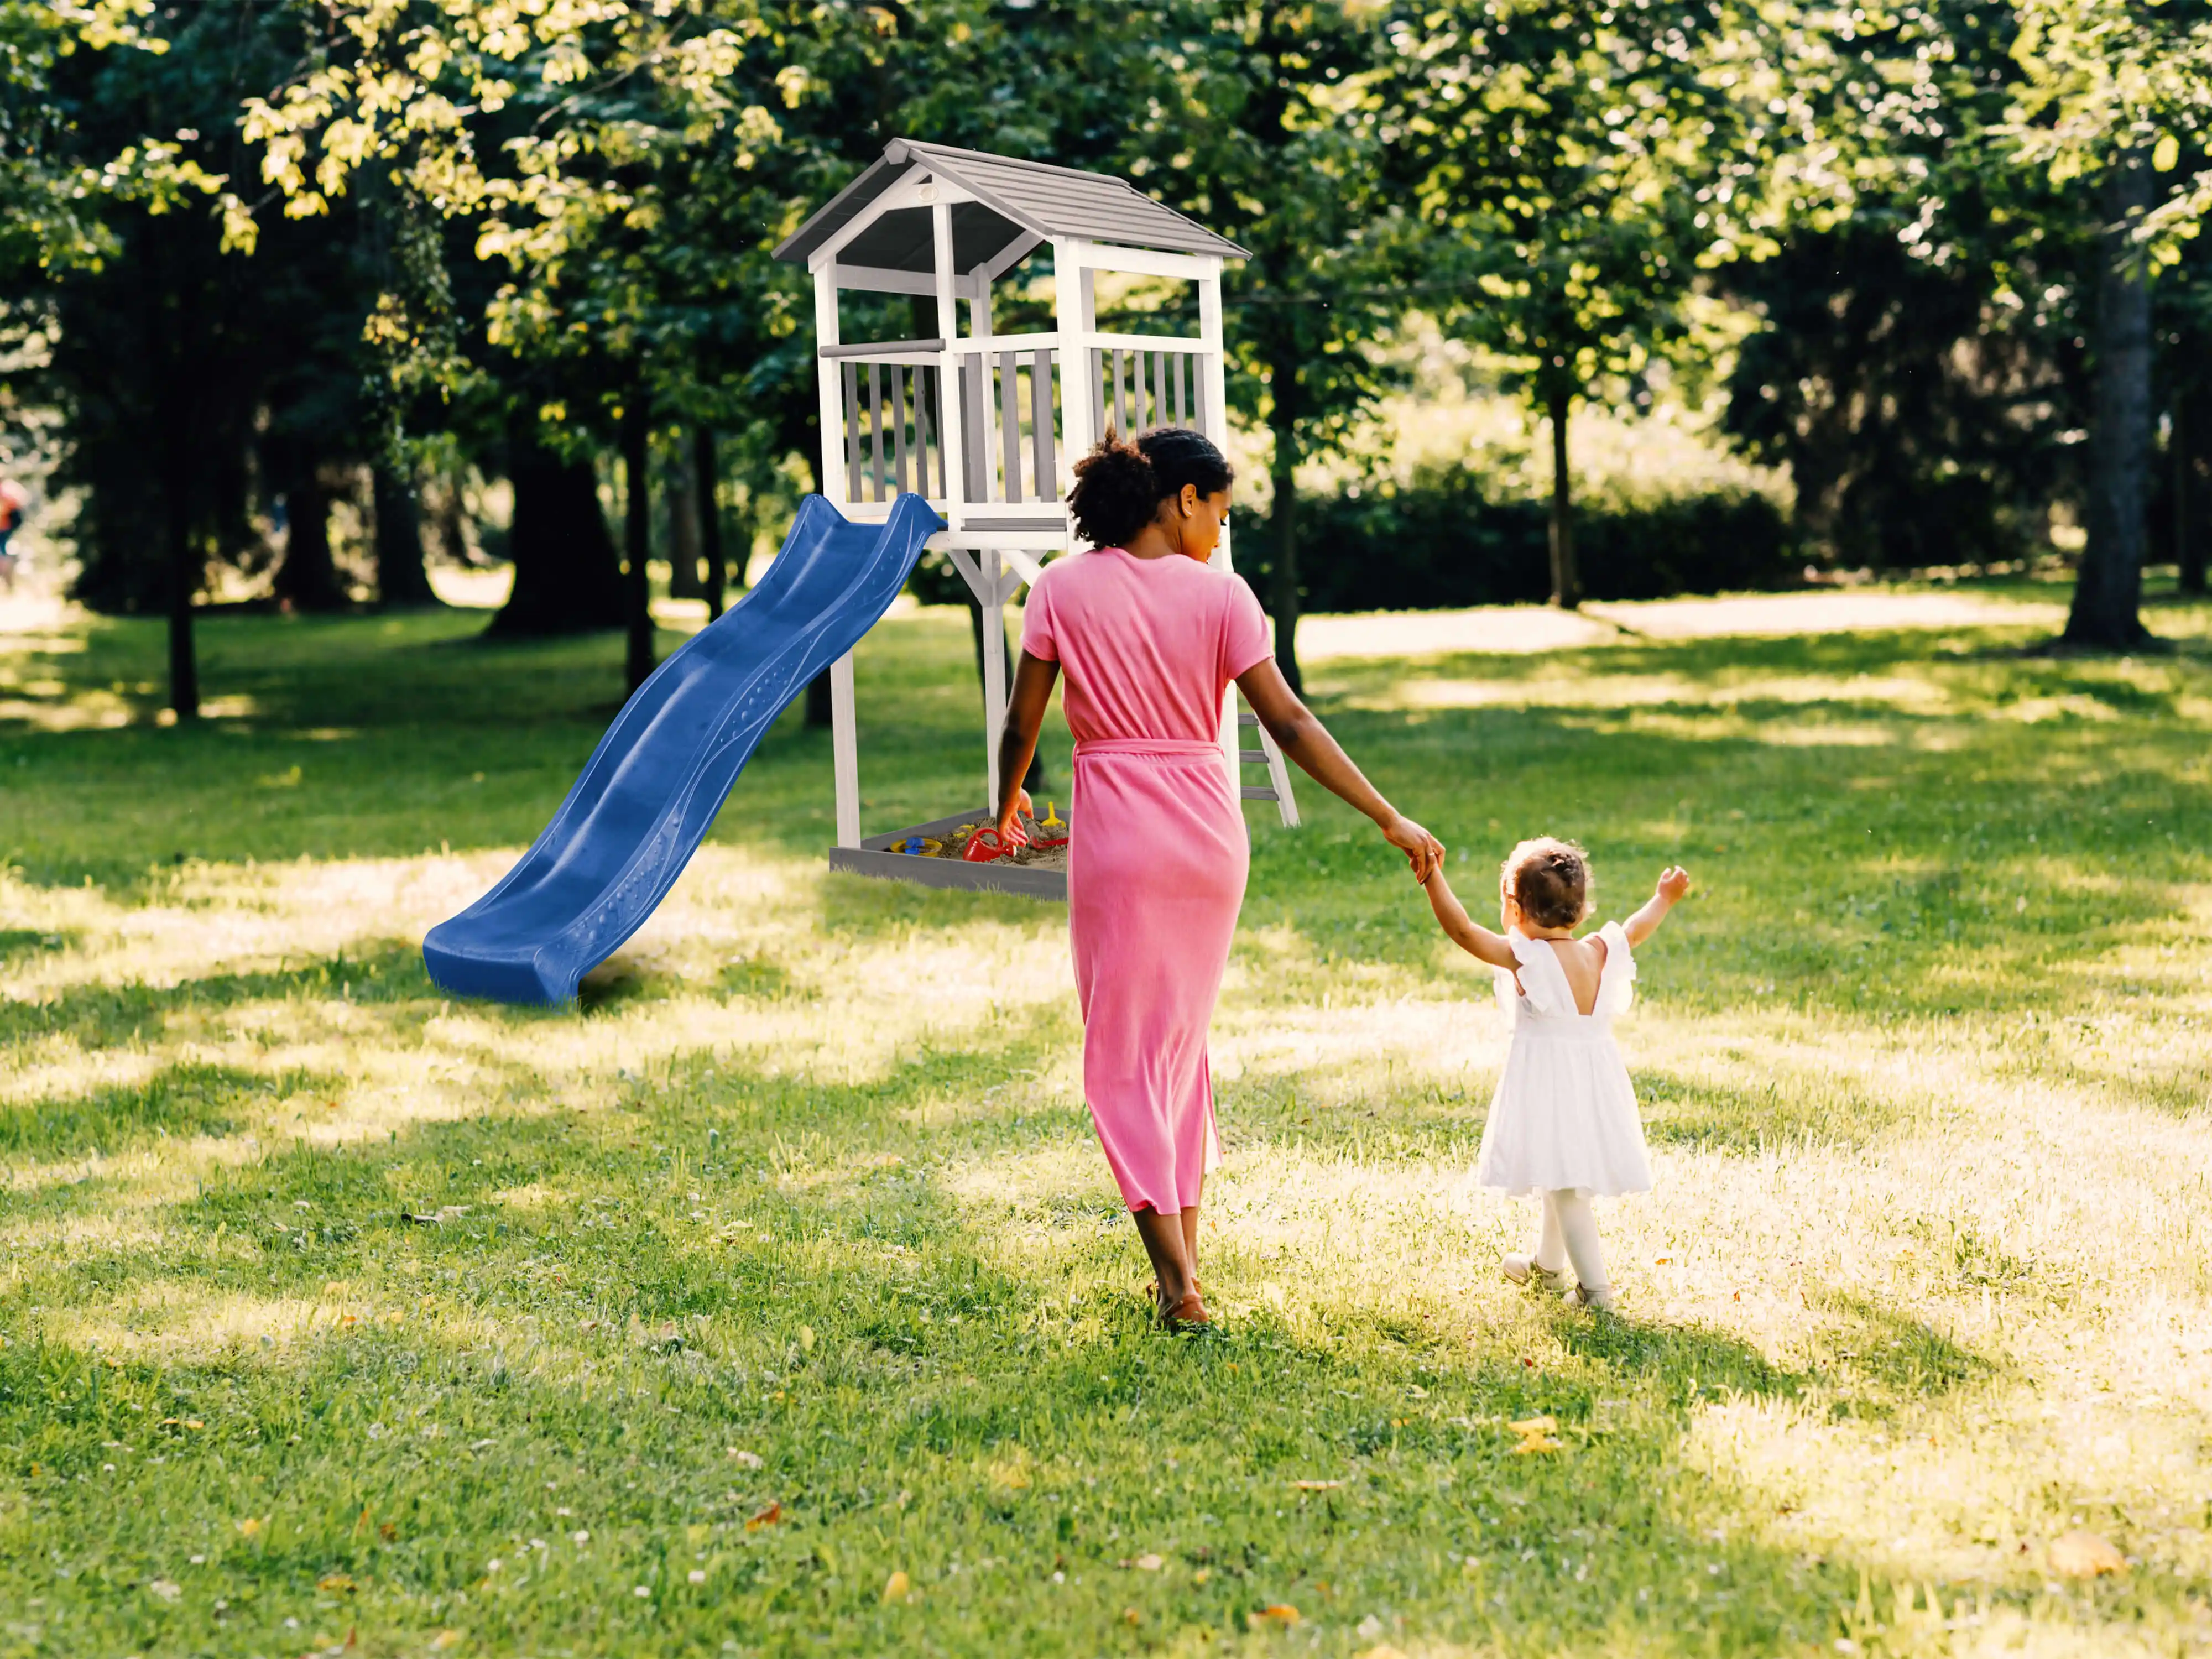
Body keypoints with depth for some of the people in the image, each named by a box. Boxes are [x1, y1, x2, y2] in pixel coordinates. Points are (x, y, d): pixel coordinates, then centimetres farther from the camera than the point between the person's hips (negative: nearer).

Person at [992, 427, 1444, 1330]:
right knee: (1183, 1038, 18)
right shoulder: (1219, 594, -3)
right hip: (1209, 828, 2)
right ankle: (1184, 1256, 23)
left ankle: (1178, 1283, -4)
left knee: (1124, 1053, 4)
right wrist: (1391, 820, -3)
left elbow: (1021, 724, 0)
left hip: (1116, 832, -2)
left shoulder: (1063, 589, -3)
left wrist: (1007, 804, 21)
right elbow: (1289, 724, -7)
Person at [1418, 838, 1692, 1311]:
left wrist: (1432, 878, -22)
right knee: (1562, 1181, 23)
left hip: (1547, 1083, -7)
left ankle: (1595, 1286, -7)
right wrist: (1664, 899, 38)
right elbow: (1636, 930, 20)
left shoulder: (1525, 957, -17)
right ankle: (1547, 1264, 42)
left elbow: (1463, 930, -22)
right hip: (1594, 1081, 7)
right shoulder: (1600, 953, 1)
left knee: (1564, 1186, -4)